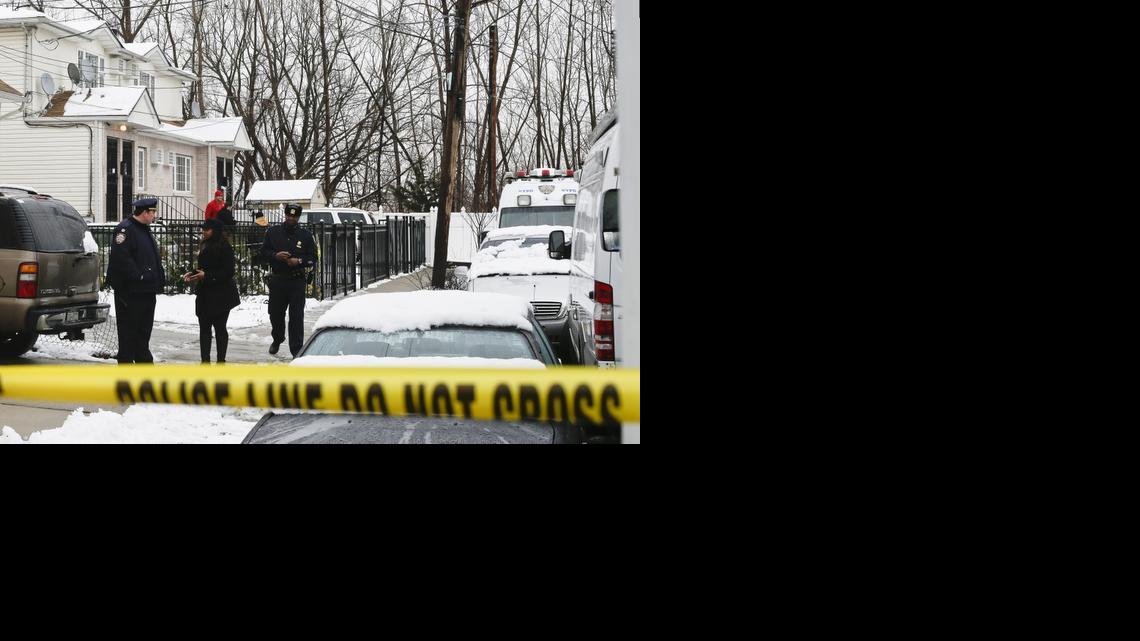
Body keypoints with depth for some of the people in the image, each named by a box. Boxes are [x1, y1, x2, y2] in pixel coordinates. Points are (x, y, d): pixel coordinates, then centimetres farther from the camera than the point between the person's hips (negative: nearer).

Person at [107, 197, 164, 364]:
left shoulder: (145, 230, 18)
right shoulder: (125, 229, -13)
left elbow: (154, 257, 24)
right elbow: (121, 258, -23)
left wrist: (159, 279, 13)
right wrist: (138, 276, -22)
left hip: (147, 290, 9)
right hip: (131, 290, -9)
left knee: (144, 328, 15)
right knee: (128, 327, -2)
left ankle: (144, 359, 22)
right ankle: (125, 361, 4)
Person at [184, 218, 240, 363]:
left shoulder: (225, 247, -14)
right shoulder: (204, 246, 12)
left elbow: (228, 271, -19)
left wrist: (206, 275, -21)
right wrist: (192, 274, 3)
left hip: (220, 295, -8)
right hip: (205, 294, 8)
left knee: (219, 328, 1)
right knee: (204, 328, 6)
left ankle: (221, 361, 10)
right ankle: (205, 361, 10)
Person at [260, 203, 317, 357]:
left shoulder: (305, 235, 4)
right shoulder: (273, 232, 8)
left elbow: (313, 258, 4)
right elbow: (263, 252, 9)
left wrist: (299, 261, -14)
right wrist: (275, 255, -11)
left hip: (297, 281, -2)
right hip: (277, 279, 2)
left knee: (297, 316, -7)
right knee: (275, 314, 11)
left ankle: (297, 350, -3)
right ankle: (277, 340, 39)